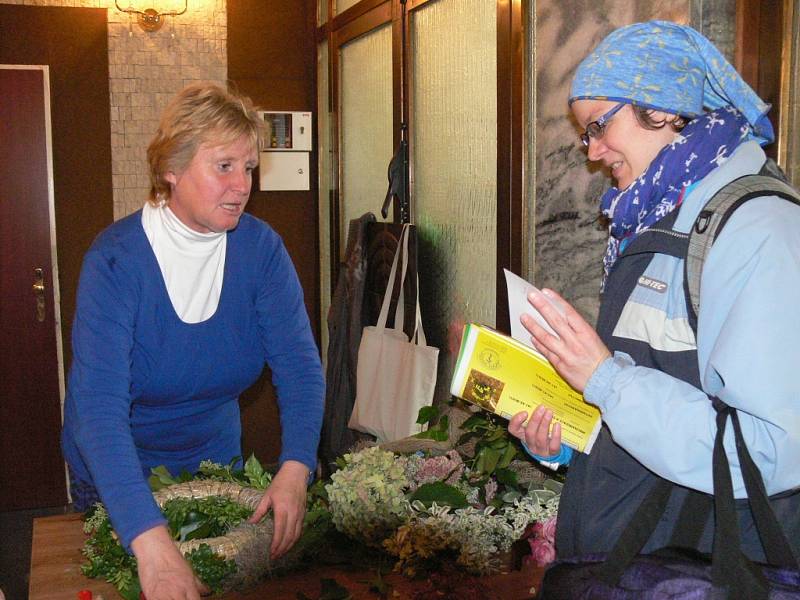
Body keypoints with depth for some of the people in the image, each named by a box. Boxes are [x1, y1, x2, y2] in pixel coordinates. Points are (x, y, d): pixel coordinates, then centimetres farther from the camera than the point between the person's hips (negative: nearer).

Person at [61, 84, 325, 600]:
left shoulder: (261, 248, -16)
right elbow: (99, 407, -38)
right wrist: (152, 542, -50)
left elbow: (300, 367, -21)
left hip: (213, 453, 3)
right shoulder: (116, 259, -28)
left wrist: (295, 470, -40)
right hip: (116, 469, -3)